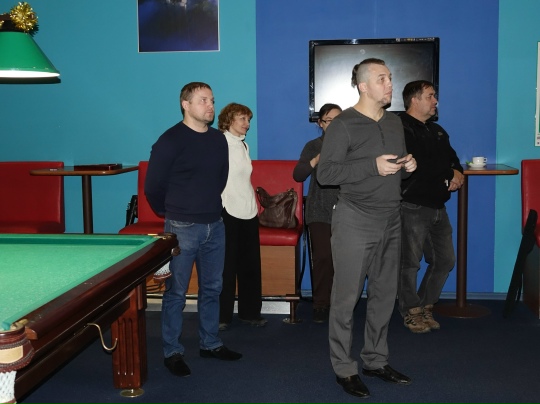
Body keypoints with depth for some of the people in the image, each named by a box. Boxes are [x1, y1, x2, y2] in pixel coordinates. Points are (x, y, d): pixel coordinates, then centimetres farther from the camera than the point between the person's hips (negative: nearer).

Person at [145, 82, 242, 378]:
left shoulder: (218, 139, 7)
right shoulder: (170, 140, -12)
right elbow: (153, 187, -7)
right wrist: (171, 211, 5)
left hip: (215, 226, 6)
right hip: (183, 229, -6)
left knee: (212, 288, 15)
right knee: (176, 293, 3)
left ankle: (209, 344, 29)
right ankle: (172, 352, 15)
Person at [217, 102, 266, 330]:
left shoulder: (244, 145, 17)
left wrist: (252, 204, 18)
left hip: (248, 210, 7)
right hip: (226, 211, -7)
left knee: (250, 264, 9)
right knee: (226, 265, -2)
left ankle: (250, 312, 18)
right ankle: (222, 316, 8)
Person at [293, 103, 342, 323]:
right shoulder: (313, 146, 8)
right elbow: (297, 175, -2)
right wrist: (317, 160, -16)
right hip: (320, 211, 0)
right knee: (322, 257, -7)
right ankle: (321, 304, 5)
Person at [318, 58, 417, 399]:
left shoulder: (395, 122, 13)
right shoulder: (344, 124, -9)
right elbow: (325, 173, -16)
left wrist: (409, 166, 0)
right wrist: (373, 166, -21)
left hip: (391, 220, 7)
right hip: (355, 221, -7)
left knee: (385, 295, 12)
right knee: (346, 298, -1)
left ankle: (376, 361, 26)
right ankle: (344, 369, 11)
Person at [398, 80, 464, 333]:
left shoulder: (437, 131, 19)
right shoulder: (401, 129, -11)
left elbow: (452, 158, 20)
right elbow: (415, 167, -21)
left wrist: (458, 173, -4)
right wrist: (448, 176, -10)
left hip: (437, 206, 9)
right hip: (413, 206, -9)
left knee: (445, 260, 13)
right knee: (410, 262, 1)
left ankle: (425, 306, 28)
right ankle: (412, 312, 16)